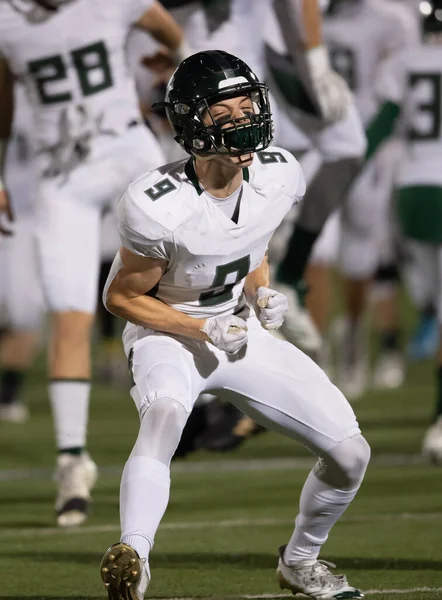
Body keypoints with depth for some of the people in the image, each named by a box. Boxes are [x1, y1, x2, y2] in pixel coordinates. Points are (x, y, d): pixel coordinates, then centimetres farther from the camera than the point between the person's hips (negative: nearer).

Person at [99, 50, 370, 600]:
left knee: (350, 453, -1)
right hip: (169, 334, -5)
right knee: (164, 415, -40)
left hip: (242, 331, 5)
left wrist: (262, 292, -6)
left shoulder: (279, 177, -12)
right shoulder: (159, 206, -28)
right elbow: (120, 297, -14)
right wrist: (204, 330, -22)